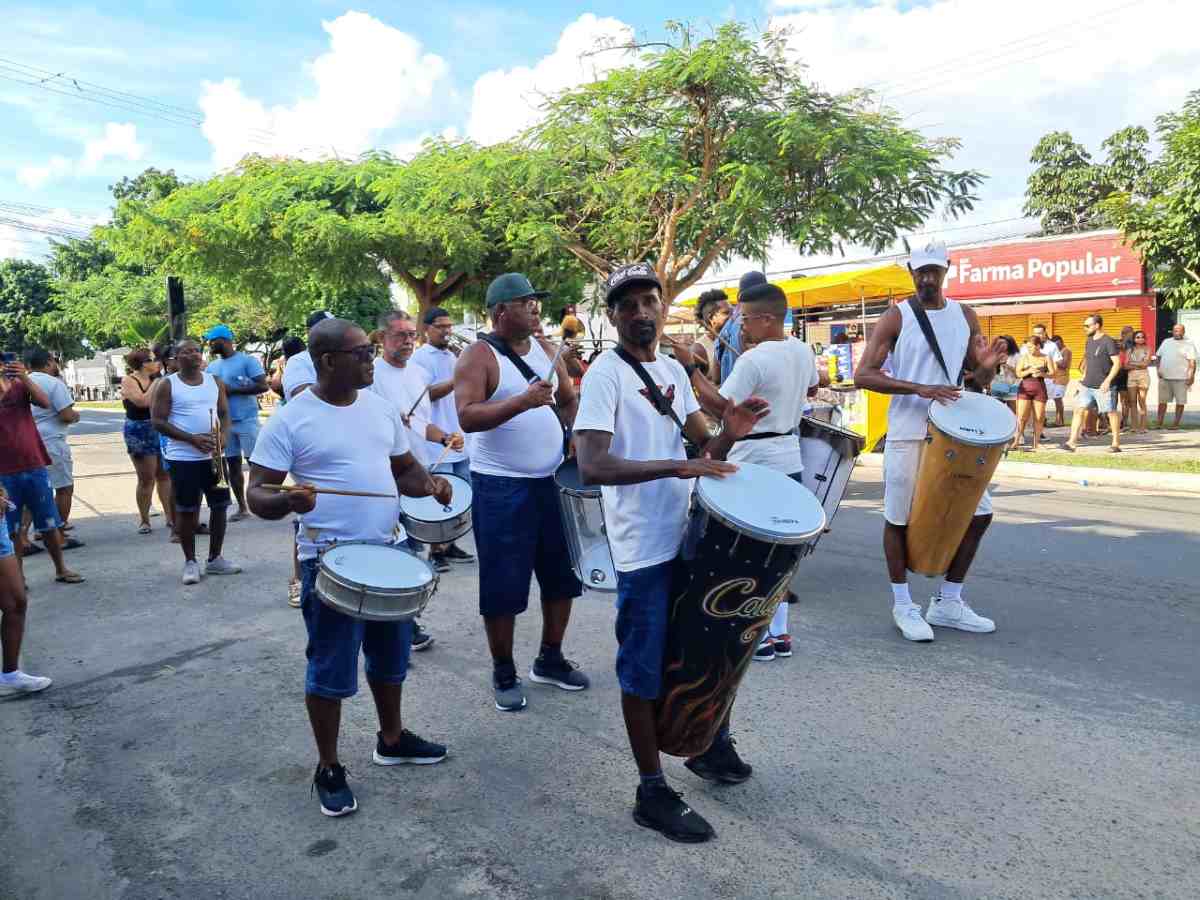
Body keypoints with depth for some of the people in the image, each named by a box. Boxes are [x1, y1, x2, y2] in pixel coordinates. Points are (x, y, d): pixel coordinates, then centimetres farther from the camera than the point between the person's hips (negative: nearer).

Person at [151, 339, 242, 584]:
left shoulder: (215, 382, 9)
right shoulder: (167, 385, -4)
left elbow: (225, 413, 10)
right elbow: (158, 421, -9)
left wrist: (223, 435, -12)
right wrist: (192, 439, -19)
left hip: (214, 456, 4)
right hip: (183, 458, -4)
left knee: (220, 505, 7)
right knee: (186, 510, 3)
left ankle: (215, 559, 20)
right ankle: (190, 562, 14)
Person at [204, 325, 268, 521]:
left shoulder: (247, 360, -7)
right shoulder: (212, 367, 13)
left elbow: (262, 386, -16)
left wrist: (232, 390, -18)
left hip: (247, 420, -6)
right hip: (224, 423, 7)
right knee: (232, 464, 9)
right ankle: (242, 507, 17)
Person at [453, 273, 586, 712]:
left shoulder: (544, 348, 10)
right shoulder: (478, 356, -10)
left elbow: (569, 399, 20)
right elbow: (466, 417, -21)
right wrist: (522, 401, -31)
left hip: (553, 480, 7)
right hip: (501, 487, -6)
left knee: (562, 574, 14)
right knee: (503, 586, 2)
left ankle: (550, 659, 32)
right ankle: (504, 674, 20)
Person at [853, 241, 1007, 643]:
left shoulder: (965, 316, 10)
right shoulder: (895, 318, -4)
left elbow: (977, 380, 14)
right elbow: (863, 375, -13)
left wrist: (988, 366, -11)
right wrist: (920, 389, -24)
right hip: (908, 433, -5)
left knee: (979, 512, 7)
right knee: (899, 518, 1)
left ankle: (947, 603, 21)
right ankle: (903, 606, 18)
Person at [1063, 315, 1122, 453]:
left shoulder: (1108, 342, -11)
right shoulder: (1089, 341, 12)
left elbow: (1117, 363, -14)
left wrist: (1107, 380, -20)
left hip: (1103, 387, -7)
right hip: (1087, 385, 7)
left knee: (1111, 413, 3)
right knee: (1079, 410, -2)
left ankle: (1116, 444, 13)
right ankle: (1072, 442, -4)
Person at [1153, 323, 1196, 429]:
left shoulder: (1188, 344, 0)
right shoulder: (1166, 342, 13)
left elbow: (1192, 362, -7)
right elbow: (1158, 357, 18)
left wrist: (1192, 376, -16)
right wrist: (1158, 369, 5)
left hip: (1181, 378, -4)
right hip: (1164, 377, 4)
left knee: (1180, 402, 2)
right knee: (1162, 401, 5)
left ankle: (1176, 424, 9)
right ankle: (1159, 423, 10)